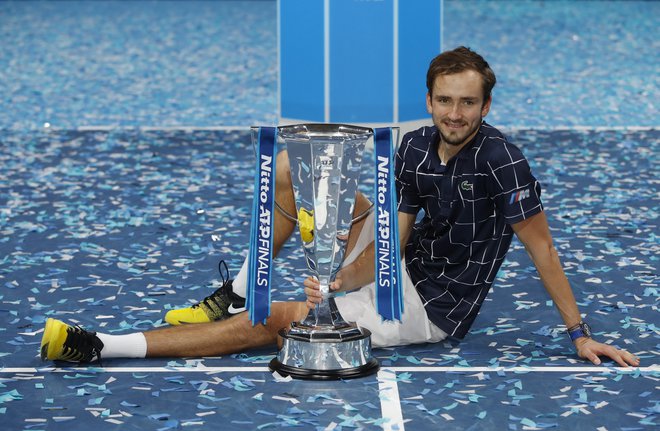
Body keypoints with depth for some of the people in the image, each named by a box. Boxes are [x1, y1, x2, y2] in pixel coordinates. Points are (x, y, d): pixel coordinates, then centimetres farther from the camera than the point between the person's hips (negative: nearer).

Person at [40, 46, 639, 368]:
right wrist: (340, 281, -20)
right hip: (400, 270, 7)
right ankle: (236, 295, 3)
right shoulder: (415, 148, -2)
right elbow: (394, 238, -3)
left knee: (277, 320, -18)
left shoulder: (501, 160, -20)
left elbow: (541, 247, -16)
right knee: (292, 167, 1)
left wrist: (580, 334, -16)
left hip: (433, 310, -7)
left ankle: (104, 346, -18)